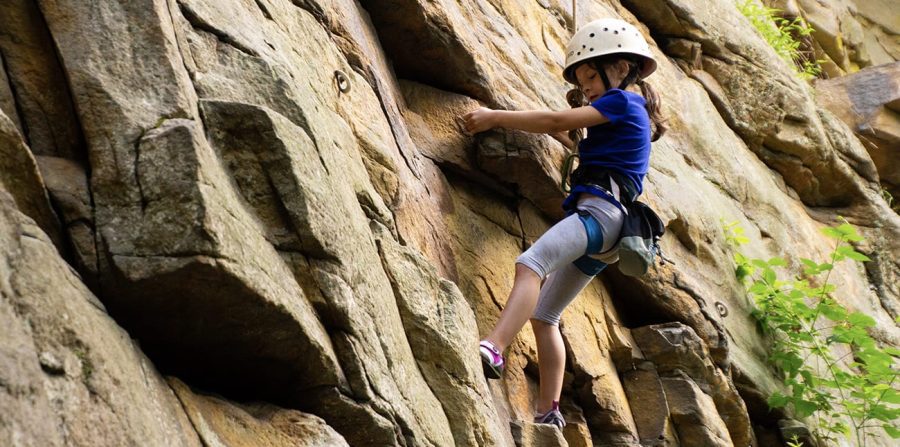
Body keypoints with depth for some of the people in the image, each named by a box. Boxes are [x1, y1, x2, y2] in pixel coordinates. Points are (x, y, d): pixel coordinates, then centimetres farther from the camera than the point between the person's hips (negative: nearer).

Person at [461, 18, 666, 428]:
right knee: (543, 314, 10)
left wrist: (494, 118, -5)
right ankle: (547, 413, 6)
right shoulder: (626, 114, 29)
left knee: (530, 263, -33)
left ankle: (492, 349, -54)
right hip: (605, 226, 11)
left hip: (601, 209, -10)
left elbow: (557, 122, -7)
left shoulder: (622, 100, 2)